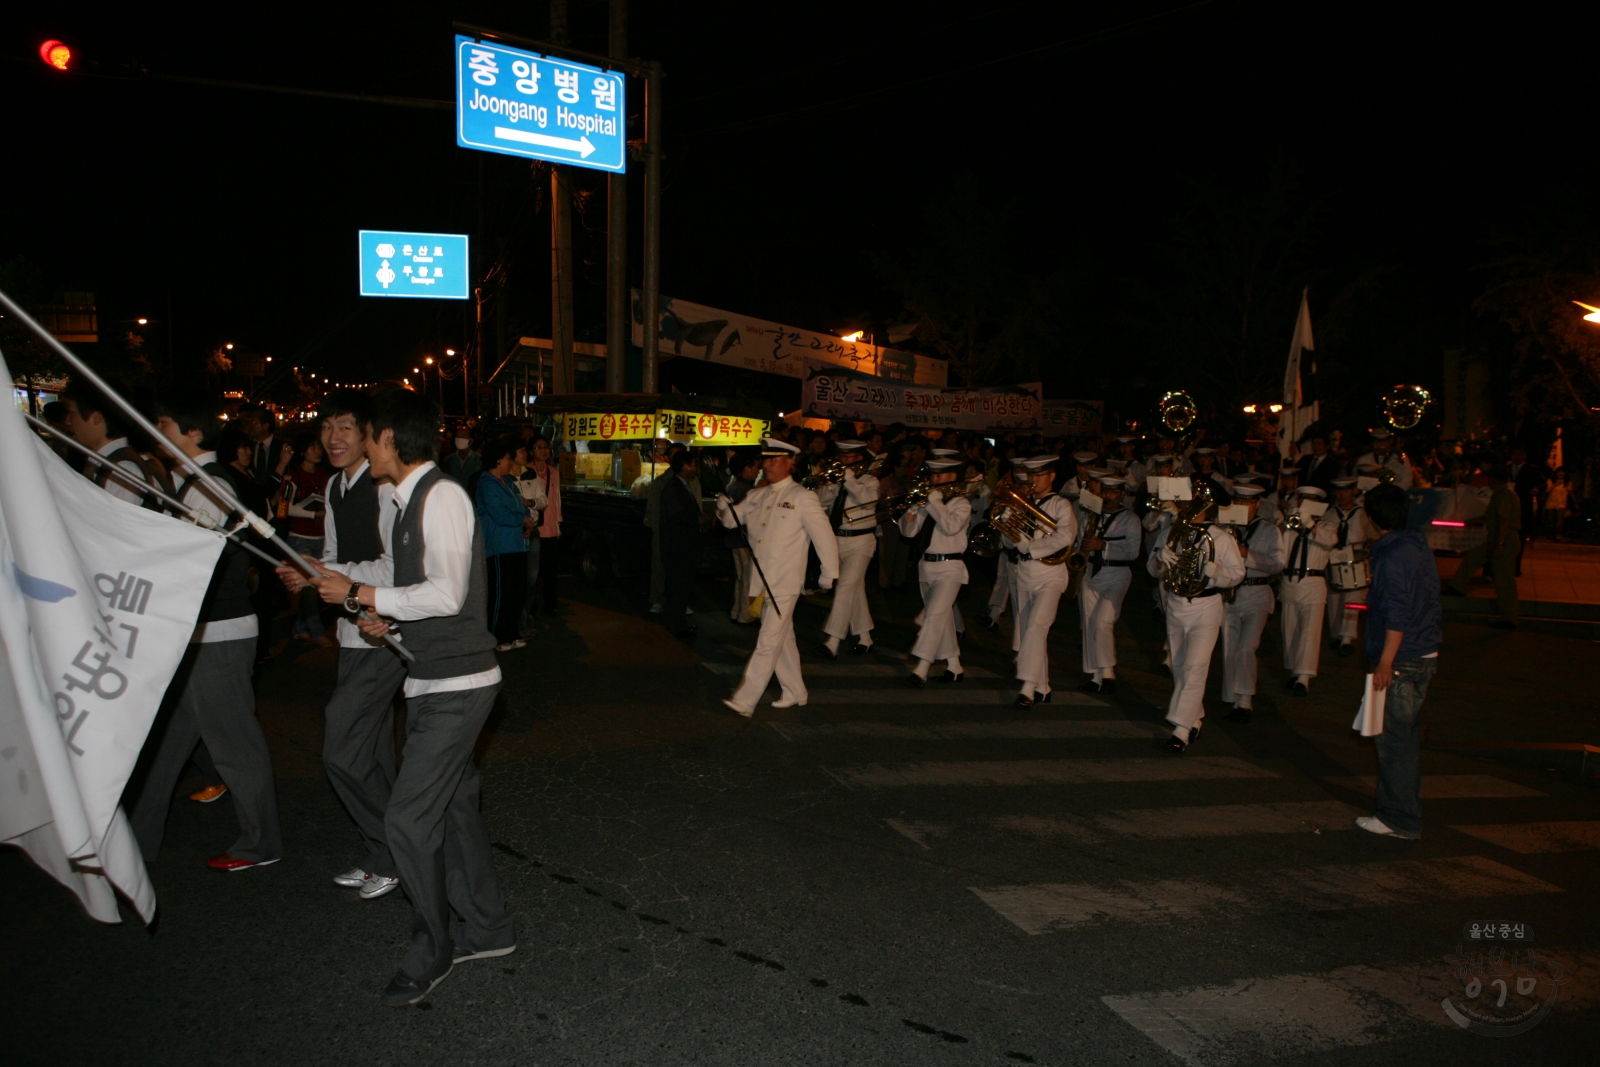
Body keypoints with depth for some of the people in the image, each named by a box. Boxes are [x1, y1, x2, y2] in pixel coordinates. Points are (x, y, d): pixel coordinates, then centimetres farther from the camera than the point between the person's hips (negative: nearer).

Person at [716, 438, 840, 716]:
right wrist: (724, 507, -12)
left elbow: (823, 535, -7)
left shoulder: (802, 497, -8)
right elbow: (732, 519, 12)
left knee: (769, 642, -8)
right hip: (761, 580, 7)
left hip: (785, 583, -7)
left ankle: (745, 699, -8)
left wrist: (829, 574, -4)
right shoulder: (756, 496, 11)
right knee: (782, 639, 17)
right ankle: (795, 691, 30)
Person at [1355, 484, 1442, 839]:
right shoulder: (1420, 547, 11)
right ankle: (1405, 807, 28)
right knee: (1406, 734, 18)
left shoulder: (1392, 556, -18)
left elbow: (1397, 615, -22)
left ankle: (1400, 819, 4)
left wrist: (1385, 662, -20)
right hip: (1425, 655, 10)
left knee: (1395, 739, -2)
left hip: (1401, 662, -10)